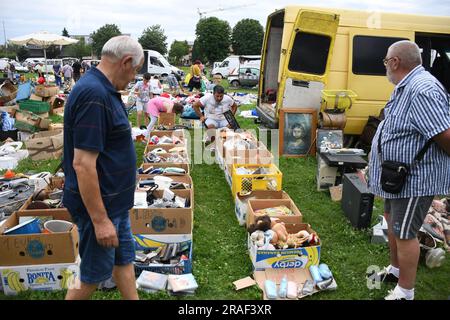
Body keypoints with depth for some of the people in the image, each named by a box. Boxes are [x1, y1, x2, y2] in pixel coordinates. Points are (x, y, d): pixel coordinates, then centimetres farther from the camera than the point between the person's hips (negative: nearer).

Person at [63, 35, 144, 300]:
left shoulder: (104, 90, 7)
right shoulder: (94, 95, -25)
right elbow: (82, 164, -28)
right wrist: (100, 219, -23)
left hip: (114, 201, 10)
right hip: (99, 205, -10)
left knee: (124, 259, 21)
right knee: (94, 274, 10)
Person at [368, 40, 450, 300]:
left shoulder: (421, 90, -26)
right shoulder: (408, 86, 9)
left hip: (415, 178, -11)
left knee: (404, 233, 1)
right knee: (392, 221, 24)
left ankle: (405, 293, 18)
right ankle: (395, 269, 44)